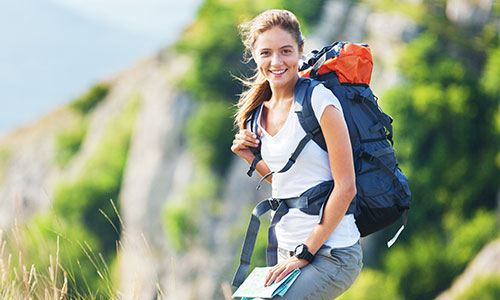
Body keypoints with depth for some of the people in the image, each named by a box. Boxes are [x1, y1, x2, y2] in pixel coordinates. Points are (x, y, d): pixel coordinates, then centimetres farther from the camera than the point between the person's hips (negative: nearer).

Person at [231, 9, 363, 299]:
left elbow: (346, 187, -14)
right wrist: (253, 158, 5)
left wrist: (306, 253, -15)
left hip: (331, 254, -7)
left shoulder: (320, 100, -11)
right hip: (288, 252, 7)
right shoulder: (262, 111, 10)